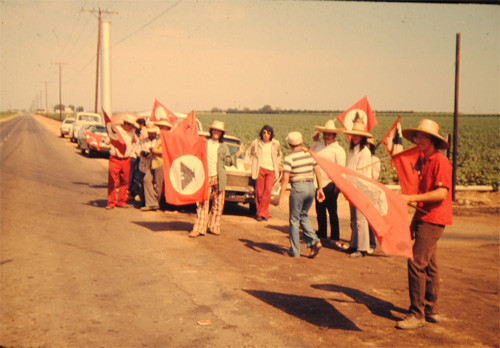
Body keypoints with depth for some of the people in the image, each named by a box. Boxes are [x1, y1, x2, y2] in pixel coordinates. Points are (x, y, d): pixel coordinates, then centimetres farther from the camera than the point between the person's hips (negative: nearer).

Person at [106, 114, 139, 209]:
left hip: (126, 160, 5)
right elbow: (108, 141, -9)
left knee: (124, 182, 7)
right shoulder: (116, 129, -4)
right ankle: (111, 203, 2)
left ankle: (122, 202, 17)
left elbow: (135, 141, 29)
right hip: (115, 159, -4)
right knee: (112, 182, -5)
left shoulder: (131, 131, 11)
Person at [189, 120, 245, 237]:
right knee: (203, 203, -6)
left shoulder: (223, 147, 13)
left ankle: (213, 227, 15)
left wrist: (238, 153, 2)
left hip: (219, 178, 1)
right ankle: (199, 228, -3)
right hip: (206, 177, -1)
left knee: (218, 203, 3)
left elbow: (228, 162, 8)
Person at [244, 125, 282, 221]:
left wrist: (278, 164, 21)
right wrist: (247, 162, 14)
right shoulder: (256, 142, 7)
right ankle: (264, 214, 8)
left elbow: (279, 154, 30)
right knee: (259, 191, -5)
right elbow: (248, 152, 24)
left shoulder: (276, 144, 9)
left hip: (271, 170, 0)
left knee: (268, 190, -16)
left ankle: (262, 213, -10)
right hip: (260, 169, 0)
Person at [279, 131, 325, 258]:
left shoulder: (289, 158, -9)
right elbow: (318, 172, 9)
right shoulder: (309, 155, 7)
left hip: (298, 188, -5)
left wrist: (281, 197, -13)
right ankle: (314, 241, 4)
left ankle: (294, 250, 11)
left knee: (294, 219, 7)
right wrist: (320, 188, 17)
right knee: (303, 216, 21)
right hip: (311, 187, 5)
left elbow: (285, 178, -14)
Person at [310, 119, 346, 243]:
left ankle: (334, 236, 11)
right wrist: (315, 141, 18)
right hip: (319, 183, 7)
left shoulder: (338, 150, -6)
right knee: (319, 210, 14)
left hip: (330, 185, -7)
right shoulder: (320, 146, 13)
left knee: (332, 211, 1)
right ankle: (321, 233, 27)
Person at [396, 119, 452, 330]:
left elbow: (441, 194, -22)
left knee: (416, 263, -12)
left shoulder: (440, 161, -13)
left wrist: (411, 198, -24)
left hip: (433, 221, -10)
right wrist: (414, 221, 18)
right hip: (425, 218, 10)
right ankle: (432, 311, 24)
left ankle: (417, 314, -6)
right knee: (428, 265, 14)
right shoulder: (424, 162, 16)